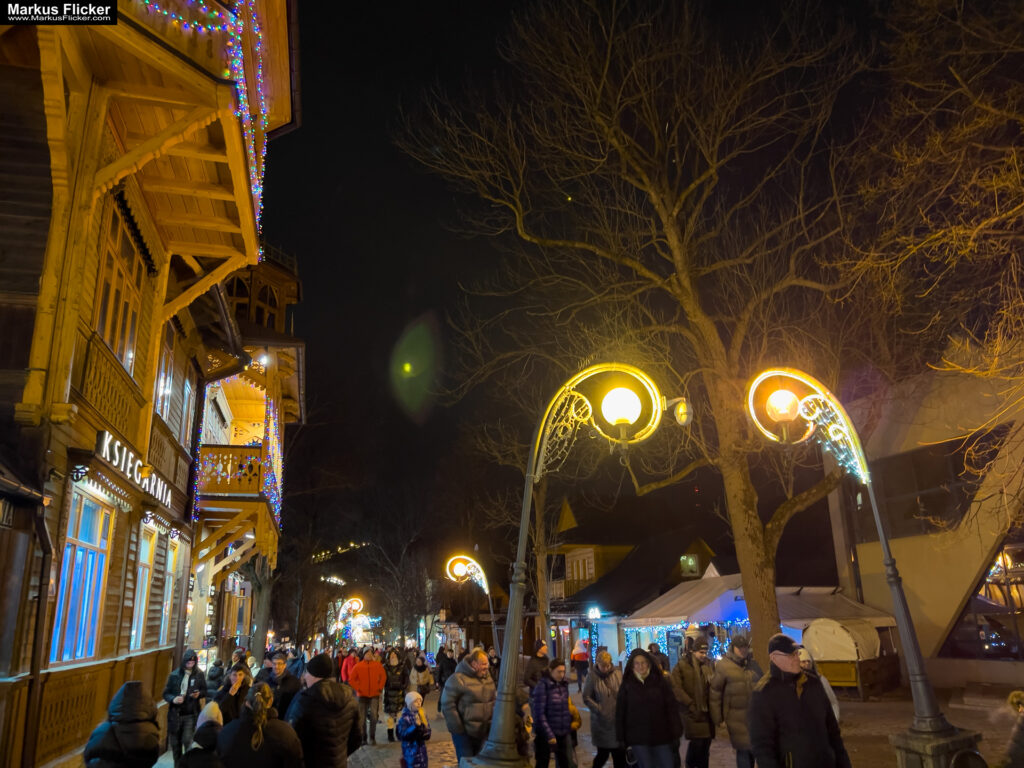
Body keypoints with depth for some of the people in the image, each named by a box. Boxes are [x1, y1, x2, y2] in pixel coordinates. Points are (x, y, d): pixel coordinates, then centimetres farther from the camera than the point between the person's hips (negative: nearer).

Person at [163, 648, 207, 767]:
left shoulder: (199, 675, -1)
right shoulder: (174, 675, -3)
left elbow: (205, 691, 9)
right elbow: (166, 693, 2)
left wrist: (199, 694, -12)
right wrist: (173, 699, -17)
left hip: (191, 715, -1)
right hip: (175, 714, 2)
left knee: (188, 741, -13)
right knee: (175, 743, 10)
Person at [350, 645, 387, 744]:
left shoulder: (378, 665, 1)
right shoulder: (358, 666, -3)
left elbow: (383, 676, 10)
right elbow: (351, 679, 0)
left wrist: (380, 687, 2)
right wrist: (358, 689, -6)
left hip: (375, 695, 0)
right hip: (362, 695, 0)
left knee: (374, 716, -9)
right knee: (362, 718, 5)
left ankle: (372, 737, 5)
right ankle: (363, 738, 18)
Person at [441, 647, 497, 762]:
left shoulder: (487, 676, 5)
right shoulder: (458, 678, -18)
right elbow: (447, 704, -17)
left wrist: (492, 722, 10)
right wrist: (458, 728, -16)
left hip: (483, 731, 7)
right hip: (464, 732, -7)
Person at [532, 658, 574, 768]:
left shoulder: (564, 684, 6)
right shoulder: (543, 685, -13)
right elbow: (539, 714, -14)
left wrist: (569, 726, 7)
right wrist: (549, 735, -17)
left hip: (563, 734, 5)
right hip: (546, 734, -5)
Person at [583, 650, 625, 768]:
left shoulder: (618, 674, 1)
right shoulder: (592, 677, -4)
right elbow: (586, 698, -3)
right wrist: (599, 709, -11)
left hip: (617, 721, 2)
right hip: (601, 722, -2)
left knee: (620, 754, 2)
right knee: (603, 754, 7)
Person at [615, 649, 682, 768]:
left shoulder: (660, 681, -1)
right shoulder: (627, 685, -1)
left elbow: (672, 708, 0)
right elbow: (620, 713, 2)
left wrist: (676, 733, -3)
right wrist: (622, 738, 1)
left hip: (661, 736, 0)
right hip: (638, 739, 0)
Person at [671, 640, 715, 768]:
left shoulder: (709, 665, 11)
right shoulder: (682, 665, -6)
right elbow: (676, 688, -12)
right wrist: (691, 705, -15)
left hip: (708, 713, 5)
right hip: (693, 713, -5)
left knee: (705, 747, 8)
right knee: (695, 745, -7)